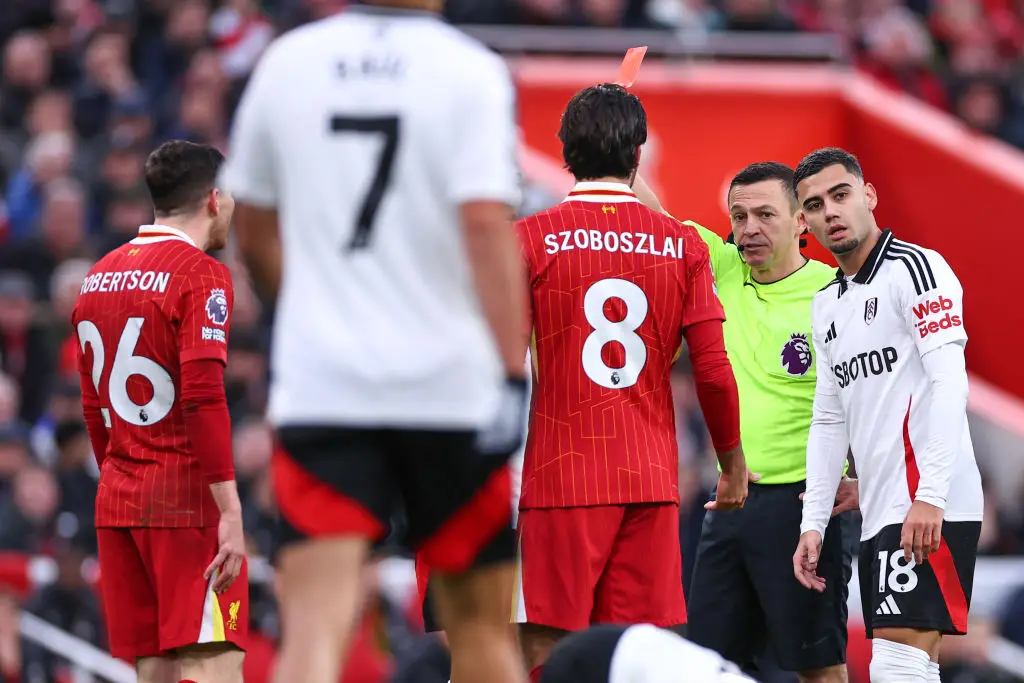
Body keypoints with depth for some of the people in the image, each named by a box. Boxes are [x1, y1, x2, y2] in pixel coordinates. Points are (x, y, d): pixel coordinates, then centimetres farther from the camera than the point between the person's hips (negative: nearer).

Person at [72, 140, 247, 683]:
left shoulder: (99, 276, 15)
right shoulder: (201, 275, -9)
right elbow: (203, 399, -18)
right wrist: (230, 513, -19)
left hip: (116, 501, 8)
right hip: (188, 502, -8)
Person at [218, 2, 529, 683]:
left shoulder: (286, 61, 7)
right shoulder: (471, 71, -6)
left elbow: (255, 236, 16)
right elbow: (487, 224, -17)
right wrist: (515, 375, -17)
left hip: (318, 379, 2)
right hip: (450, 384, -2)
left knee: (315, 622, -7)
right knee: (480, 621, 13)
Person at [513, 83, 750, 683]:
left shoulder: (532, 239, -2)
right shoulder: (682, 244, 4)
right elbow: (713, 367, 2)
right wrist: (733, 459, 15)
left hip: (560, 474, -3)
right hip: (652, 476, 3)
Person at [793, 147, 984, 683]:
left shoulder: (915, 268, -5)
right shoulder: (826, 306, 20)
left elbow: (949, 383, -14)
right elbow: (828, 421, 23)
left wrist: (930, 497, -23)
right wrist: (813, 523, 15)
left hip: (929, 512, -8)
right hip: (877, 516, 8)